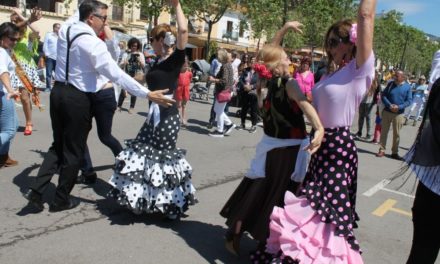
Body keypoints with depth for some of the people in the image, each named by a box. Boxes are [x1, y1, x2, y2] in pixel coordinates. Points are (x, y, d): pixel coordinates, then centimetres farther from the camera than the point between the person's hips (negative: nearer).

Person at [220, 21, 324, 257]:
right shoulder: (289, 83, -18)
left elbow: (270, 51, 15)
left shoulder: (266, 81, 1)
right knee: (278, 196, 5)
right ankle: (266, 242, 15)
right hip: (289, 149, -6)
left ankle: (235, 233, 23)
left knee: (258, 189, 17)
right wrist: (319, 128, -51)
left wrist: (285, 28, 11)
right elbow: (304, 104, -38)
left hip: (272, 145, 6)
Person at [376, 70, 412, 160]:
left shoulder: (407, 87, 0)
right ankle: (382, 150, 11)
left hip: (399, 114, -1)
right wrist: (389, 105, -15)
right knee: (384, 131, 4)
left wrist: (399, 107, -18)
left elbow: (409, 100, -3)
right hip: (387, 112, 1)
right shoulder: (390, 84, 4)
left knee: (396, 134, 4)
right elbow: (383, 95, 0)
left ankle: (394, 152, 14)